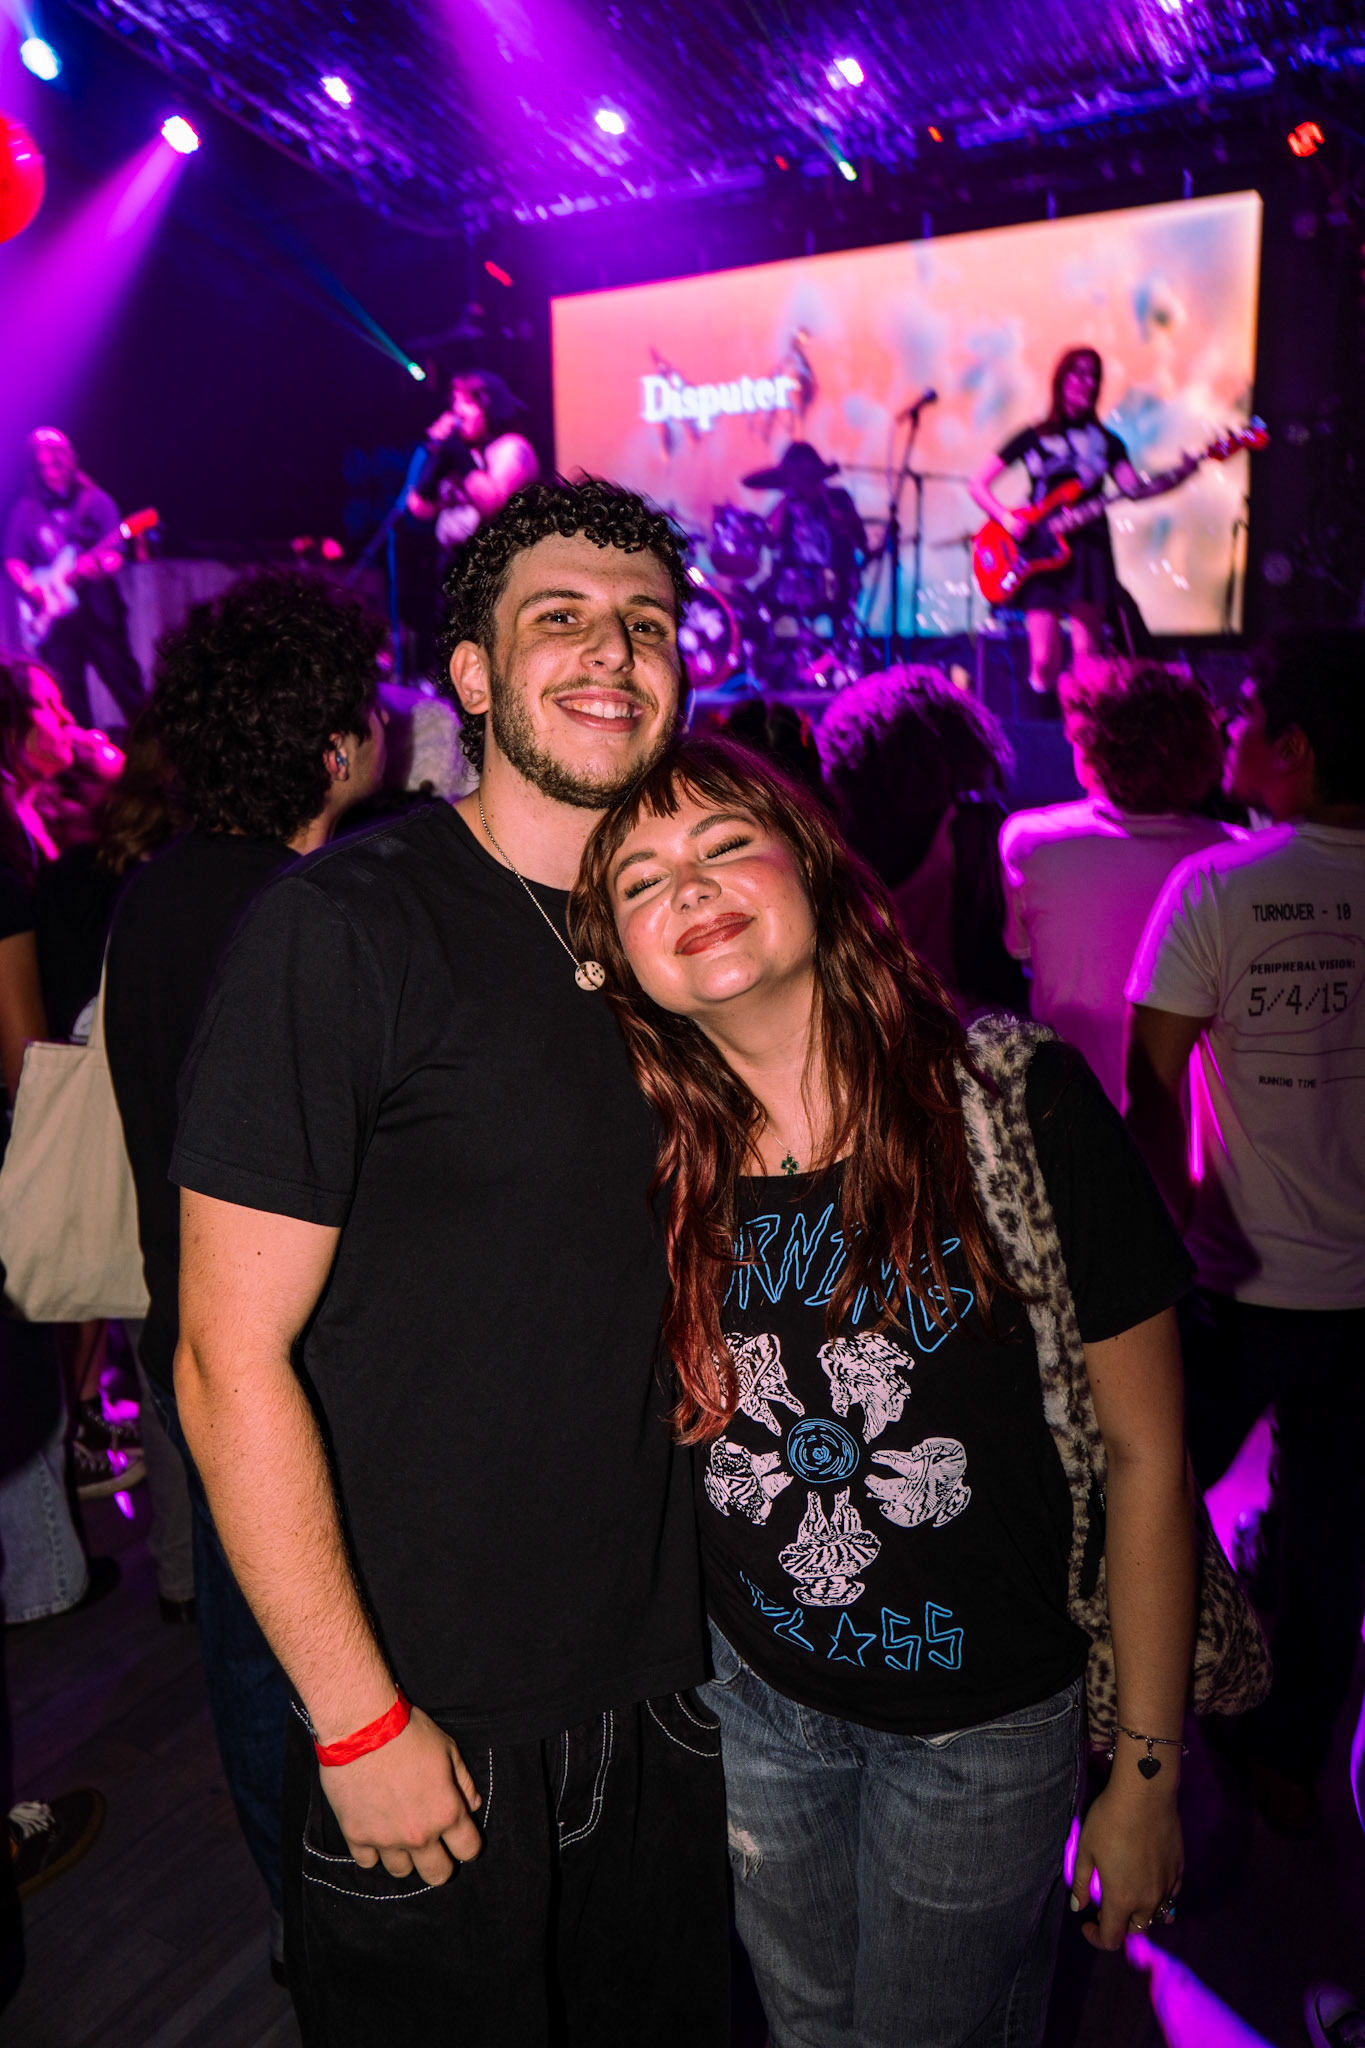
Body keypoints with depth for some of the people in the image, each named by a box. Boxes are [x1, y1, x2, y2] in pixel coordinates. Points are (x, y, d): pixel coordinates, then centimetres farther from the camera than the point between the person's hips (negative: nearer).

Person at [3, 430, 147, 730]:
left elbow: (114, 553, -4)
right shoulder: (26, 510, 10)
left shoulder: (95, 501, 3)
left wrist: (101, 564, -25)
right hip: (54, 615, 2)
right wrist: (29, 585, -10)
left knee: (125, 682, -5)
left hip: (98, 609, -2)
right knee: (69, 696, 4)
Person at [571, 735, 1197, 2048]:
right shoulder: (650, 1159, -12)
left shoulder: (1023, 1103, -21)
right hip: (752, 1693, 3)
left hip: (985, 1717, -3)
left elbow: (1145, 1453, -13)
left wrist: (1146, 1773, -8)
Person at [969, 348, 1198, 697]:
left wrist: (1177, 476, -21)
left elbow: (1134, 488, -3)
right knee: (1043, 661, -10)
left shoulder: (1107, 442, 13)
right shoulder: (1033, 438, 9)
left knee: (1087, 658, -6)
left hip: (1088, 549, 1)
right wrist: (1007, 518, -10)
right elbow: (978, 485, 7)